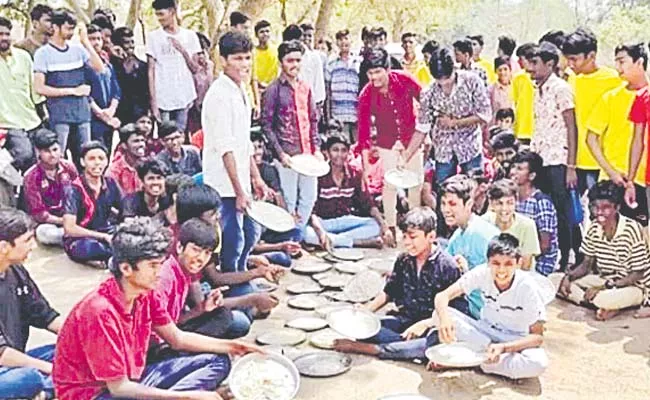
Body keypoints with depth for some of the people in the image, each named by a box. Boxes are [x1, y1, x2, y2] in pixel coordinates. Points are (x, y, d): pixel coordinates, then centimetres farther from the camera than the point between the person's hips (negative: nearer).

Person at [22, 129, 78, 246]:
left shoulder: (68, 167, -1)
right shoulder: (31, 177, -11)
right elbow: (38, 213, -11)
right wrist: (63, 221, -19)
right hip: (47, 223, -3)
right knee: (45, 233, -39)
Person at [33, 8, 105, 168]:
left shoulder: (78, 49, 9)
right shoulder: (43, 53, -1)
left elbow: (100, 68, -1)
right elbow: (39, 88, -7)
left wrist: (86, 41, -3)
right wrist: (72, 91, -7)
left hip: (82, 113, 4)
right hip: (59, 115, -4)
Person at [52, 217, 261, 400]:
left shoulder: (146, 294, -4)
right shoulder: (100, 311, -27)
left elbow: (178, 339, 9)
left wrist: (232, 346, -2)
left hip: (131, 379, 9)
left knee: (216, 362, 3)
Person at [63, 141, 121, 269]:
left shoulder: (110, 184, 2)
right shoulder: (74, 189, -12)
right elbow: (69, 228, -18)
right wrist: (104, 237, -20)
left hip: (107, 235, 5)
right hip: (80, 239, -5)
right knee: (90, 247, -40)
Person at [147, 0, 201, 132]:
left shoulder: (189, 36, 6)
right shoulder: (153, 36, 2)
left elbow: (195, 69, 6)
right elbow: (151, 71, -1)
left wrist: (183, 50, -11)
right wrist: (153, 101, -8)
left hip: (184, 98, 2)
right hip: (162, 99, -1)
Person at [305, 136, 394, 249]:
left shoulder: (354, 175, 0)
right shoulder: (319, 175, -13)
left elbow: (368, 203, -3)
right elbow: (311, 209, -21)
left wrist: (384, 225, -20)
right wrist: (321, 233, -38)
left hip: (345, 221, 4)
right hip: (323, 222, -3)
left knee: (376, 226, -18)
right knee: (305, 233, -36)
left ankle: (334, 240, -22)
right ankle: (357, 242, -26)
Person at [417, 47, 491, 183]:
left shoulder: (471, 81, -13)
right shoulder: (429, 94, -9)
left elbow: (485, 115, -12)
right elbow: (422, 129, -5)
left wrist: (454, 122, -16)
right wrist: (406, 156, -12)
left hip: (470, 148, -1)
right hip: (443, 151, 1)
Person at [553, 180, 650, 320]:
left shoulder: (632, 229, -20)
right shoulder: (594, 228, -2)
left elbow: (638, 274, -16)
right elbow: (586, 265, 6)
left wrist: (605, 287, -25)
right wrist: (568, 277, -15)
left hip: (633, 286, -7)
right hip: (604, 281, 8)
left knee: (603, 298, -41)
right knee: (555, 279, -10)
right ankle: (606, 306, -16)